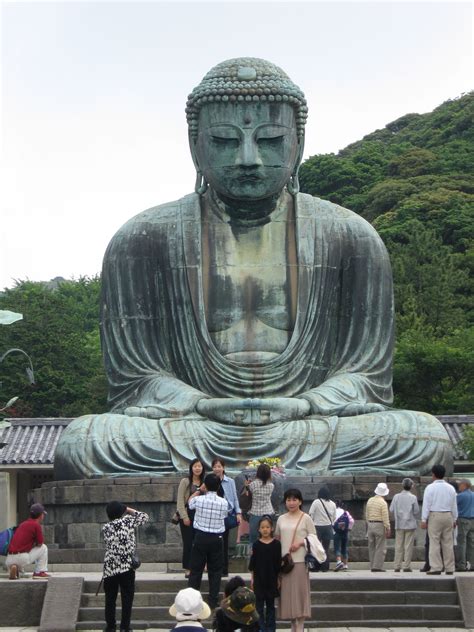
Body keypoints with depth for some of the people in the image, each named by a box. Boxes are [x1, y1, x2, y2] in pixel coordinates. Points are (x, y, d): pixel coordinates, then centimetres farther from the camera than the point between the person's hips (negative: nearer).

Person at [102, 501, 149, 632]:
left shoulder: (105, 528, 6)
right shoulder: (128, 521, -1)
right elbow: (145, 517, 12)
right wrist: (130, 510, 18)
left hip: (110, 568, 2)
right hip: (127, 567, -2)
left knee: (110, 598, 10)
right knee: (127, 598, 5)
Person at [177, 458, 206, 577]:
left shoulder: (205, 483, 7)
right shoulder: (185, 481, -4)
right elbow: (180, 501, -7)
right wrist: (184, 517, -12)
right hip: (187, 515, -3)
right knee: (188, 543, 0)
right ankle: (187, 569, 7)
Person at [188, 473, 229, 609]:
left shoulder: (199, 500, -11)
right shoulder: (223, 502, -9)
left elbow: (190, 502, 12)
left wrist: (199, 491, 23)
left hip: (201, 537, 0)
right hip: (217, 538, 1)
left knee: (196, 569, 8)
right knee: (215, 570, 8)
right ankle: (213, 600, 9)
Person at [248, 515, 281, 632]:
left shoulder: (276, 544, -1)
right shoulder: (256, 545, 0)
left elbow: (278, 563, 3)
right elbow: (252, 563, 3)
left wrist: (278, 579, 1)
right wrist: (252, 579, 1)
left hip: (272, 579, 0)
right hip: (259, 579, 0)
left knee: (270, 604, 9)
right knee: (259, 605, 1)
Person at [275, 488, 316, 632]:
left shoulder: (306, 518, 1)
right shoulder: (281, 519, 12)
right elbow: (277, 538, 18)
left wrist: (300, 543, -14)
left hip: (300, 561, -4)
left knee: (299, 592, -5)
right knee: (287, 593, 6)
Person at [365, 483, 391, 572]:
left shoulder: (370, 500, 8)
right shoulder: (383, 502, -11)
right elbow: (385, 518, -13)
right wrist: (387, 529, -9)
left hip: (370, 525, 6)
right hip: (380, 525, -6)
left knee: (372, 547, 11)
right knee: (380, 548, -3)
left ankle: (372, 566, 12)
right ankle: (377, 567, -7)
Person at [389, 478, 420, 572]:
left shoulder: (396, 497, 0)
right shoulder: (413, 497, -7)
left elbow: (391, 510, 2)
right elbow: (416, 511, -5)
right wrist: (415, 518, 16)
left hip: (399, 525, 3)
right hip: (410, 524, -3)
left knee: (398, 546, 6)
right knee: (408, 546, 2)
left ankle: (397, 566, 7)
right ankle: (406, 566, 0)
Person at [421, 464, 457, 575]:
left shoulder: (430, 487, -5)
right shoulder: (450, 488, 8)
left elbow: (426, 505, -7)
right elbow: (454, 505, 11)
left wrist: (424, 520, -5)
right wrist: (454, 519, 18)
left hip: (434, 516, -4)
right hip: (448, 516, 4)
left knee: (434, 542, -4)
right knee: (448, 543, 6)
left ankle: (436, 567, -10)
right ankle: (449, 568, 7)